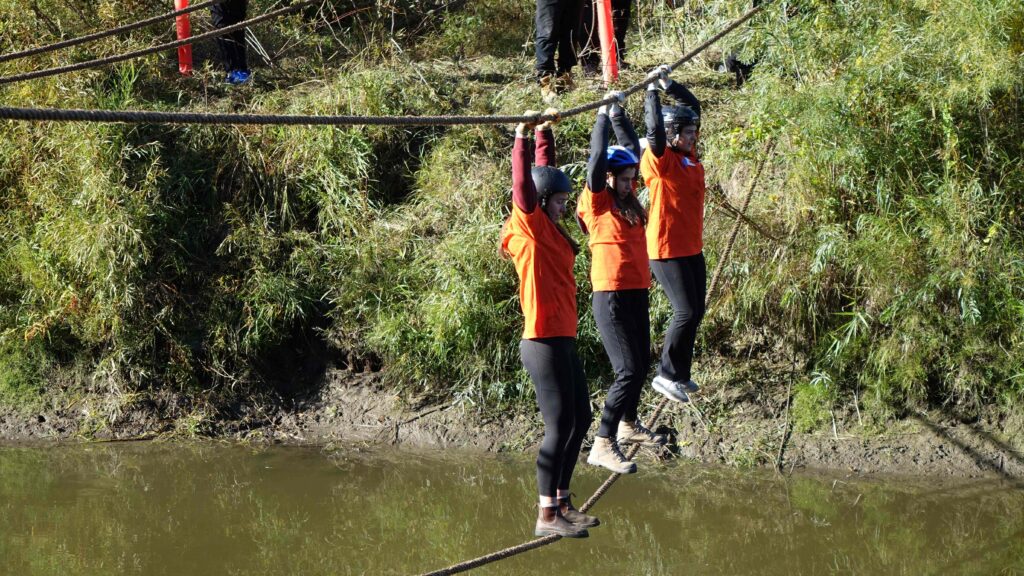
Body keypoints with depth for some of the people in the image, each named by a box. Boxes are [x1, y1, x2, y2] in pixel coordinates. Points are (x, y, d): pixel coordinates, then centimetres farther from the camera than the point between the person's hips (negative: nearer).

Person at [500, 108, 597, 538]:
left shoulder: (550, 228, 13)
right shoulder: (531, 227, -9)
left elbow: (546, 172, 23)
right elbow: (523, 185, -24)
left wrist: (545, 131, 27)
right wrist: (522, 136, -30)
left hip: (562, 341, 10)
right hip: (543, 343, -10)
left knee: (579, 417, 15)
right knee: (559, 425, -8)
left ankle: (561, 501, 23)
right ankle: (547, 515, -5)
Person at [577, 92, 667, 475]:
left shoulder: (627, 198, 11)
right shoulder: (598, 202, -8)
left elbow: (632, 148, 17)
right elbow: (598, 157, -19)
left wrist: (619, 111, 14)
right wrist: (604, 113, -11)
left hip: (637, 294, 8)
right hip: (611, 296, -8)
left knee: (641, 363, 19)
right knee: (628, 370, -14)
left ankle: (628, 425, 39)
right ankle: (603, 444, -12)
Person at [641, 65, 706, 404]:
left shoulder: (688, 153, 8)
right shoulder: (660, 159, -14)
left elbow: (693, 105, 15)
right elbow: (655, 131, -32)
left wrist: (668, 84, 6)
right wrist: (653, 92, -24)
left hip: (691, 247, 9)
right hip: (667, 249, -9)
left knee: (695, 312, 12)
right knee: (686, 312, -9)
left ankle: (680, 374, 23)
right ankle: (667, 375, 2)